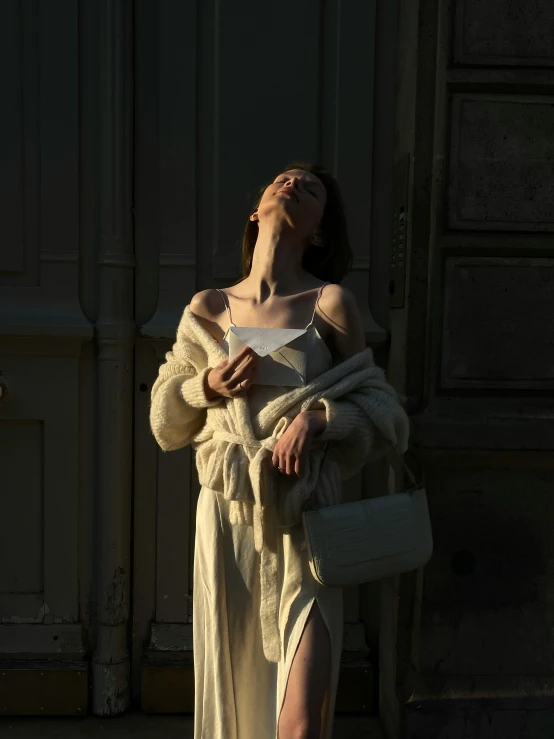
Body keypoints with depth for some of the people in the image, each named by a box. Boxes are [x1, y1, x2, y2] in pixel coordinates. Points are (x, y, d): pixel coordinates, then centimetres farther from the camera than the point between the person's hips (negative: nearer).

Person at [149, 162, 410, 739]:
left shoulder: (330, 303, -1)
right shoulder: (207, 309, 7)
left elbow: (386, 416, 1)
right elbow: (164, 421, 14)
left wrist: (320, 416, -16)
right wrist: (208, 386, -5)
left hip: (303, 523, -2)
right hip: (227, 519, 3)